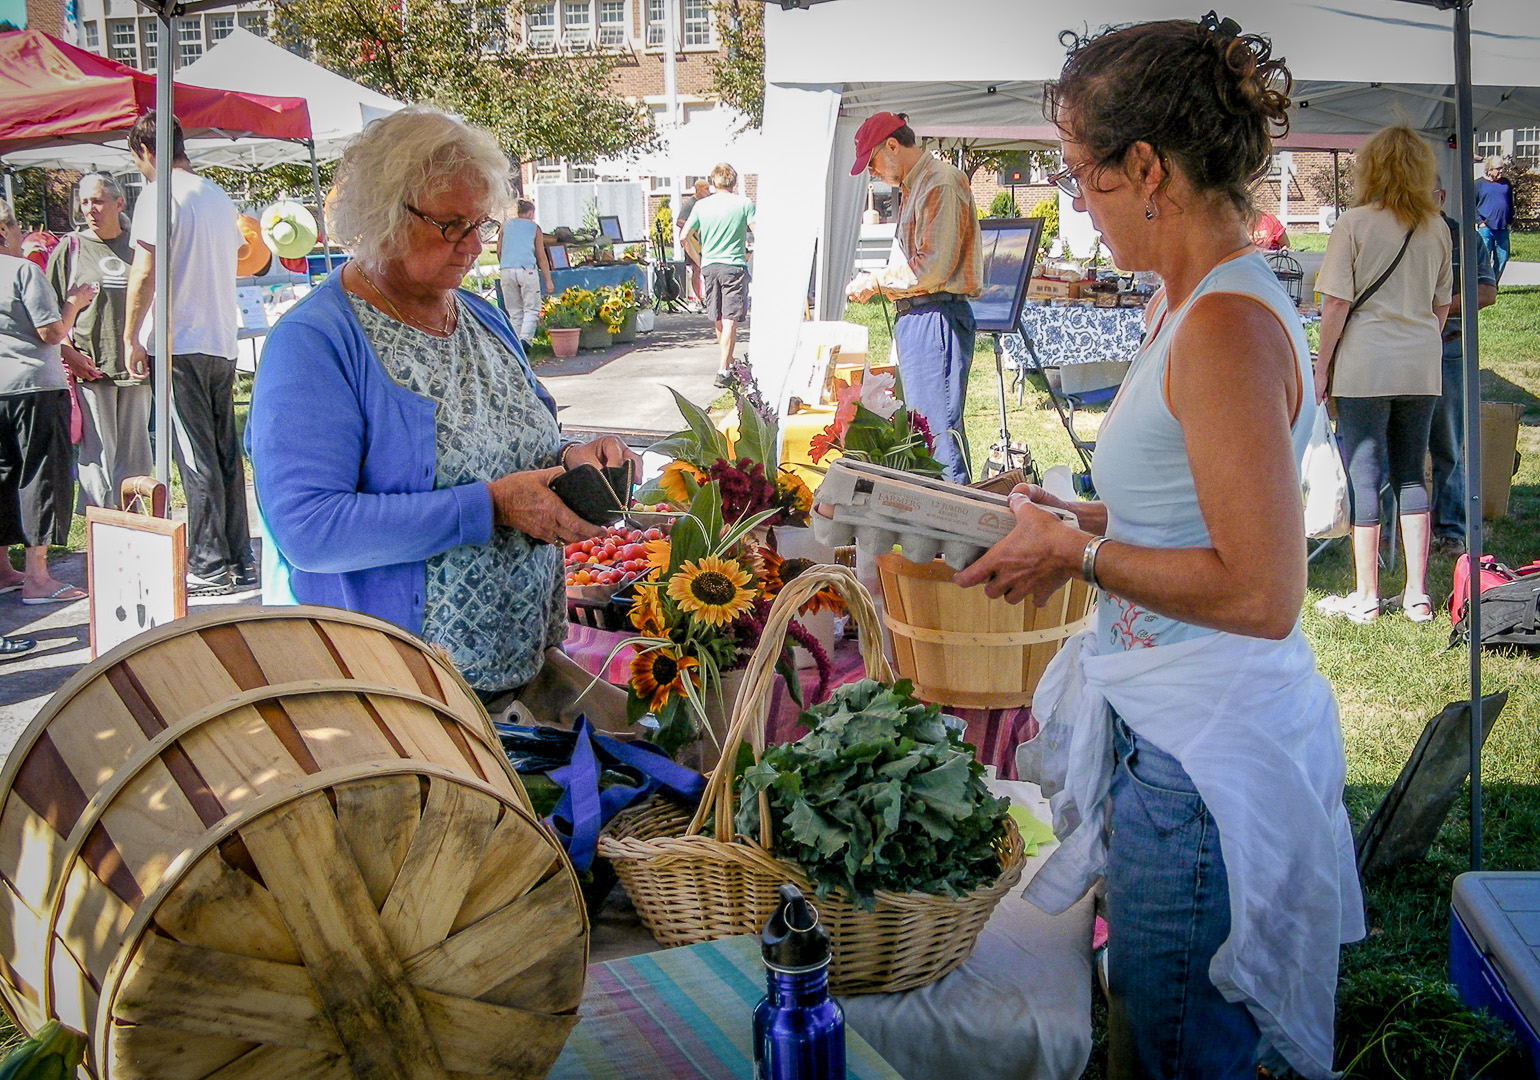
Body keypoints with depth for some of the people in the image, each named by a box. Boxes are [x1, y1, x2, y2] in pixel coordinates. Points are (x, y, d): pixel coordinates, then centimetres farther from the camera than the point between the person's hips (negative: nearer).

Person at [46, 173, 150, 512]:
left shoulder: (136, 247, 10)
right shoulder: (71, 248, 4)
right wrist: (69, 354, -9)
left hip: (135, 368, 3)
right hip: (90, 369, -2)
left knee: (134, 457, 6)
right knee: (98, 455, -4)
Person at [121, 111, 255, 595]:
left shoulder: (159, 194, -9)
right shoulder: (218, 196, 14)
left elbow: (145, 272, -15)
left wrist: (131, 337, -8)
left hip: (178, 344, -7)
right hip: (222, 345, 7)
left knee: (196, 460, -4)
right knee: (226, 455, 11)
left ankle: (208, 566, -1)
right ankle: (240, 561, 14)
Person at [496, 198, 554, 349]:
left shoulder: (506, 225, 15)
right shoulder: (534, 228, 9)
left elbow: (499, 251, 16)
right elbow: (541, 257, 8)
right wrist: (548, 281, 11)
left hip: (507, 270, 3)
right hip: (527, 269, -3)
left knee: (514, 312, 9)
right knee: (531, 309, 2)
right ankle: (525, 338, -20)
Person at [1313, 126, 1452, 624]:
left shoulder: (1355, 223, -7)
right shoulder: (1437, 228, 7)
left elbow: (1336, 304, -10)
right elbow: (1441, 306, 13)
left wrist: (1322, 367, -3)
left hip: (1365, 364, -5)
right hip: (1422, 368, 5)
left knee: (1365, 478, 0)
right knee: (1410, 477, 11)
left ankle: (1366, 597, 5)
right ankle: (1417, 594, 13)